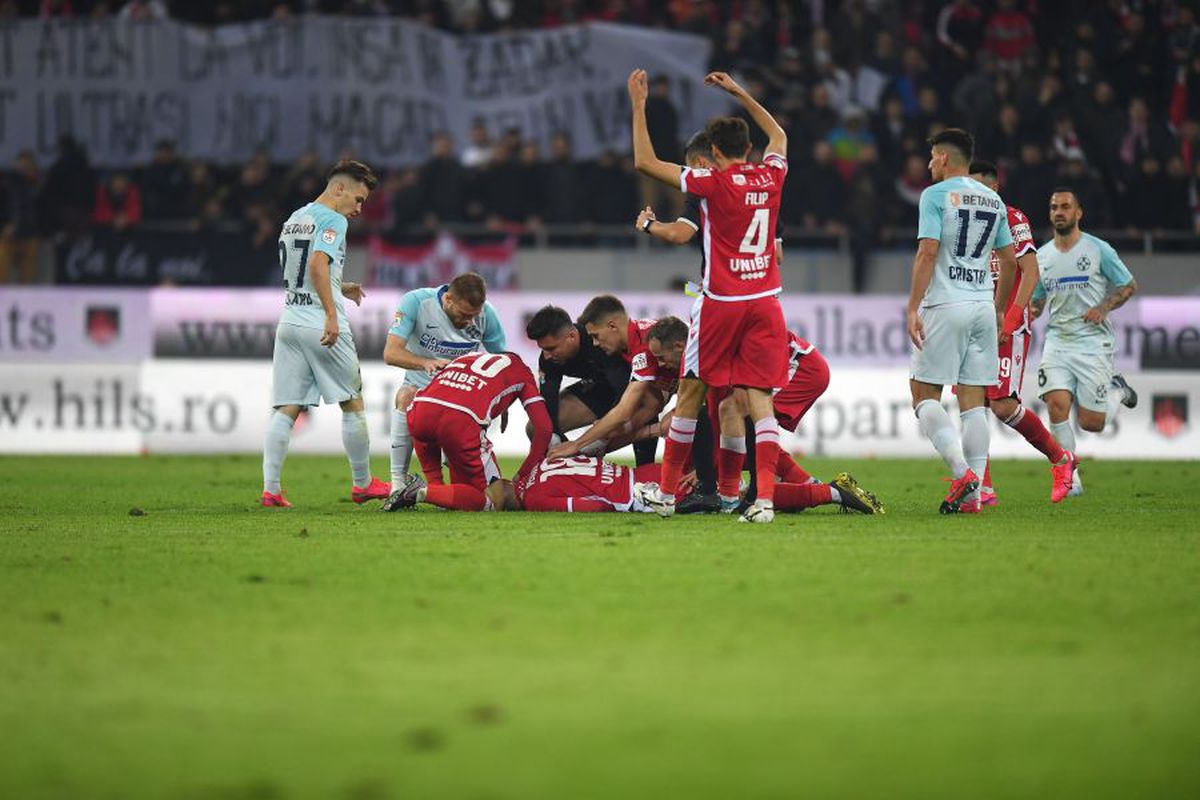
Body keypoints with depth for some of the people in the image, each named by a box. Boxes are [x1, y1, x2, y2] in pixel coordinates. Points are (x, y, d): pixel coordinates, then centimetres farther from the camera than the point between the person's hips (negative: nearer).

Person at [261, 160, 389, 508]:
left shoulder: (294, 219, 17)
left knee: (285, 409, 2)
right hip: (321, 328, -7)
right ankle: (363, 484, 16)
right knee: (353, 404, 7)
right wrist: (331, 314, -28)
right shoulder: (332, 220, -8)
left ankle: (270, 489, -8)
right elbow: (317, 264, -24)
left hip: (289, 322, 7)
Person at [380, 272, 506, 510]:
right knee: (406, 398, -35)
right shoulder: (416, 302, -20)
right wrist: (426, 363, -46)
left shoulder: (486, 313, -12)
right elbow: (391, 353, -28)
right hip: (421, 386, -2)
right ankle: (398, 483, -33)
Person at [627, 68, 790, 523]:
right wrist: (739, 93, 32)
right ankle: (765, 498, -17)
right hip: (765, 301, 4)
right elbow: (778, 135, 28)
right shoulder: (771, 177, 4)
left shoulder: (713, 183, -9)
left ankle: (666, 492, 19)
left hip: (721, 303, -4)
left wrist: (638, 105, 1)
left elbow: (645, 162, -6)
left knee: (691, 392, 10)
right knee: (759, 398, -2)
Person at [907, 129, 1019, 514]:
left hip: (946, 306, -6)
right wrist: (999, 309, 27)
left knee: (924, 394, 0)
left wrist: (912, 309, -13)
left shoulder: (936, 195, -5)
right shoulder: (993, 200, 14)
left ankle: (962, 472, -18)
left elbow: (928, 252, -14)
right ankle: (972, 494, 1)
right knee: (973, 399, 5)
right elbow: (1009, 261, 17)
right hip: (983, 307, 6)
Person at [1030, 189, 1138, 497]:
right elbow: (1037, 301, 20)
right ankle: (1070, 478, -6)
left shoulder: (1098, 250, -2)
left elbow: (1129, 286, 5)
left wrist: (1104, 307, -11)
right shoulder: (1041, 256, 9)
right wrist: (1030, 310, -4)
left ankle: (1117, 391, 31)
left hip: (1092, 341, -3)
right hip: (1057, 340, 3)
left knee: (1091, 423, -4)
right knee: (1057, 405, -17)